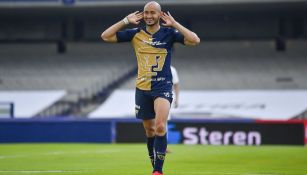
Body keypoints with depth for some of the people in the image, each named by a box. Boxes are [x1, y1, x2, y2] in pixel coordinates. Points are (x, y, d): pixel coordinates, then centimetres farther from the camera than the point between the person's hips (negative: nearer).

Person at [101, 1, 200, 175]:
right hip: (142, 88, 3)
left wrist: (174, 24, -14)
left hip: (163, 87, -3)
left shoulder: (169, 33, -2)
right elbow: (106, 36, 1)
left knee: (160, 127, -21)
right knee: (149, 130, 12)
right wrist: (126, 21, -4)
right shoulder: (136, 34, 3)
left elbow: (195, 40, -14)